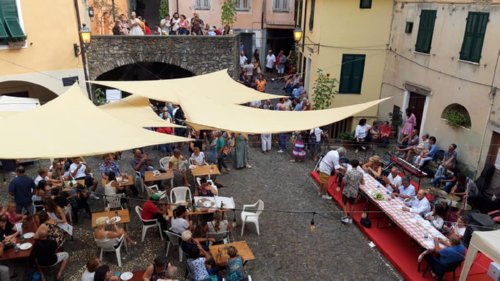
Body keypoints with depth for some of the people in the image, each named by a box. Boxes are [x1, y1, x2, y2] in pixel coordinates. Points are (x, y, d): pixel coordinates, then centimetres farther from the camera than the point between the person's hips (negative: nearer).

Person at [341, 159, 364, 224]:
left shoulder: (348, 172, -19)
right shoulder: (360, 173, -8)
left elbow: (344, 181, -16)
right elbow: (362, 183, 2)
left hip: (347, 191, -3)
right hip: (355, 192, 3)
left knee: (344, 204, 15)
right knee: (352, 204, 21)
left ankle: (345, 217, 8)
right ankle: (350, 218, 29)